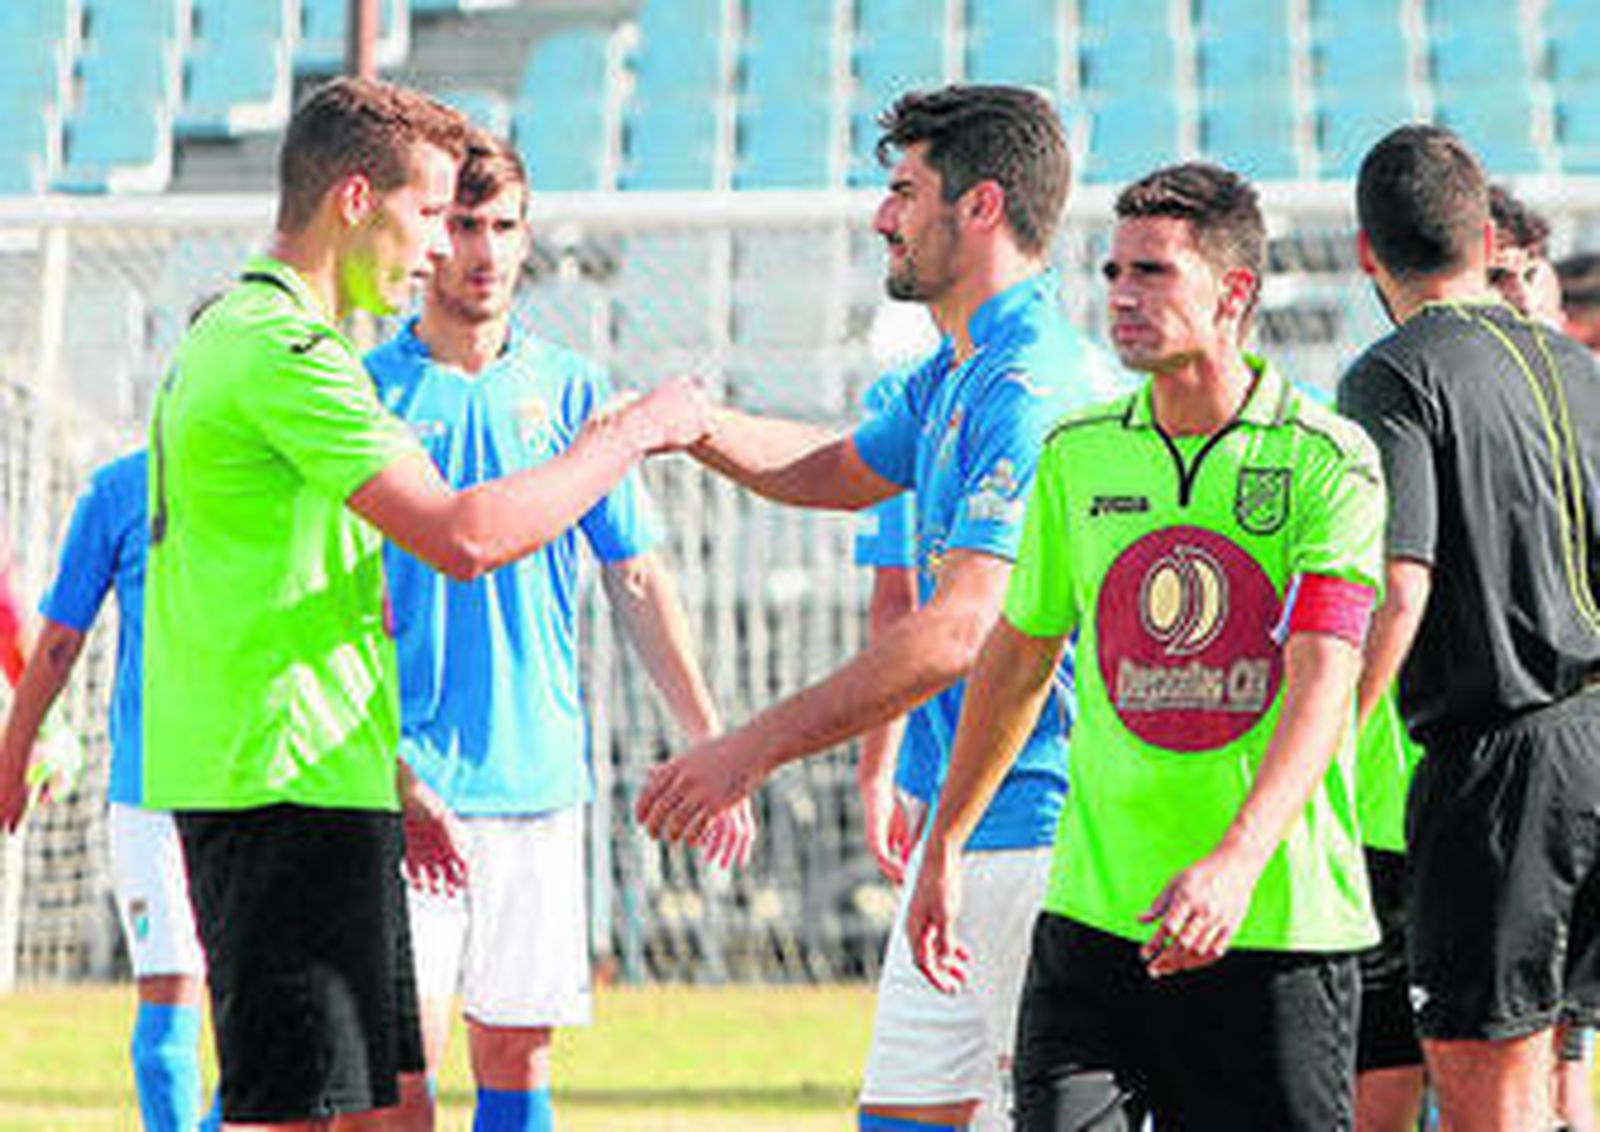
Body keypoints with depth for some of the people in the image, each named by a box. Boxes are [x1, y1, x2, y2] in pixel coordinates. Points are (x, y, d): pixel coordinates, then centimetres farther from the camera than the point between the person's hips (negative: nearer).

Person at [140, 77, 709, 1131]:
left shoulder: (228, 334, 19)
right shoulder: (286, 354, -15)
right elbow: (462, 536, -23)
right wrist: (634, 434, -11)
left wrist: (390, 777, 24)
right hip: (287, 790, -11)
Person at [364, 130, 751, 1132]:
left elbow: (638, 580, 12)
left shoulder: (570, 391, 9)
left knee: (518, 1051, 6)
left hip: (537, 775, 3)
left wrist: (711, 746, 7)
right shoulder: (368, 390, 1)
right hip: (404, 779, -3)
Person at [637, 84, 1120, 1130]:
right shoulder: (954, 376, 16)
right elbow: (839, 473, 34)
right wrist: (697, 428, 13)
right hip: (962, 825, 11)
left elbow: (958, 634, -26)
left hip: (1035, 824, -11)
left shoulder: (1031, 387, -18)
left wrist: (754, 749, -24)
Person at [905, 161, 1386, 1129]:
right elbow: (1019, 657, 20)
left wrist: (1237, 861, -29)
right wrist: (945, 845, 20)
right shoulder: (1077, 455, 8)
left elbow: (1324, 685, -16)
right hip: (1095, 908, 3)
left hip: (1278, 916, -3)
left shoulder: (1329, 461, -6)